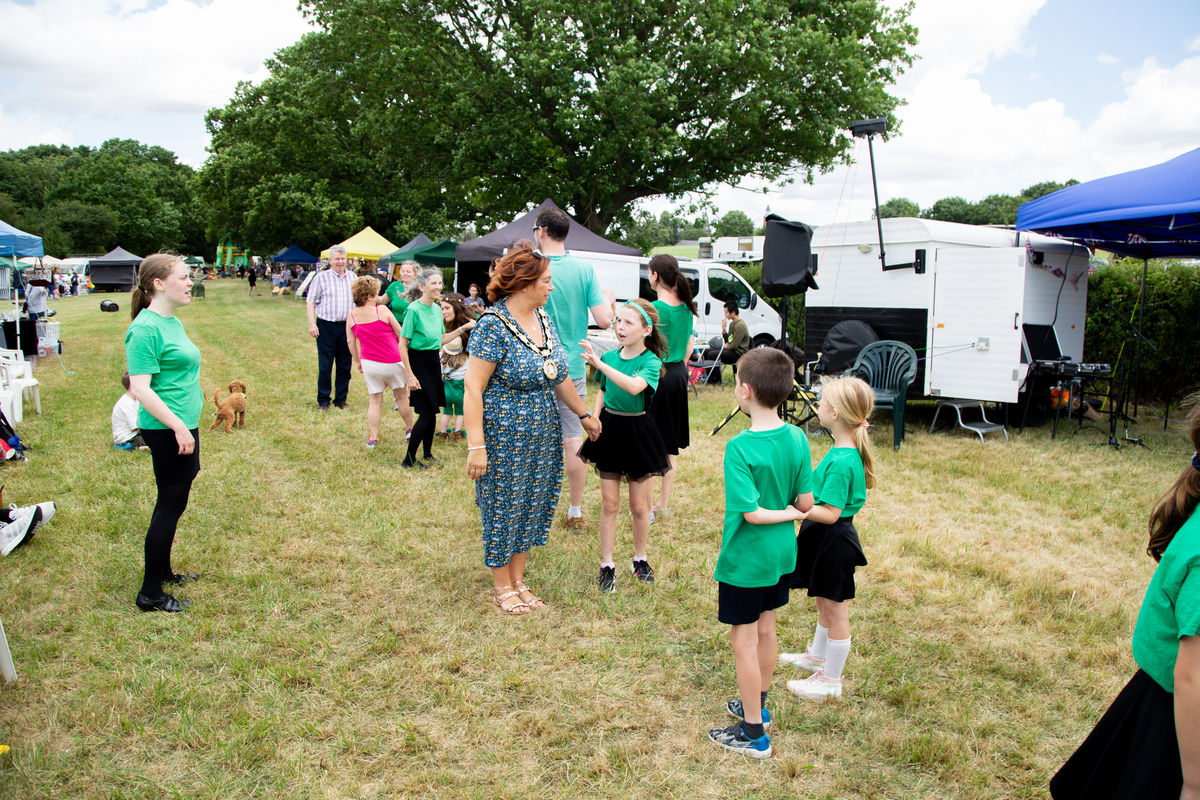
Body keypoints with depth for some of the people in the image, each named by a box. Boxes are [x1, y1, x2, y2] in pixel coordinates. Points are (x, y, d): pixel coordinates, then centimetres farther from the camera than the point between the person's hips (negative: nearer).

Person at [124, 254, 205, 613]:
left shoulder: (172, 322, 11)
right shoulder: (146, 328, -18)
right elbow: (141, 388, -22)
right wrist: (179, 426, -23)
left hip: (183, 425, 9)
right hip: (166, 430, -9)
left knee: (172, 502, 19)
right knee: (171, 505, -2)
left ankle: (163, 571, 34)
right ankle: (151, 594, 9)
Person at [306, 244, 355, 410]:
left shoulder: (353, 278, 11)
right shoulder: (321, 277, 0)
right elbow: (310, 301, -1)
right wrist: (311, 323, -11)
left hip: (347, 326, 3)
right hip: (326, 327, -3)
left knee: (344, 365, 8)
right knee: (325, 366, 0)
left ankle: (341, 399, 19)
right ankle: (323, 401, 10)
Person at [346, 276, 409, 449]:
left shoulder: (352, 315, -2)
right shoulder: (382, 310, -13)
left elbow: (350, 341, 5)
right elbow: (400, 334, -5)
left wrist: (357, 361, 18)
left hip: (369, 363, 3)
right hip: (393, 362, -3)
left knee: (374, 401, 11)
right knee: (401, 397, 16)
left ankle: (372, 438, 10)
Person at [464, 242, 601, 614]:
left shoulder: (544, 318, 6)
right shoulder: (493, 325, -18)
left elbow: (559, 376, 18)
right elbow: (473, 388, -20)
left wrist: (584, 414, 22)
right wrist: (476, 445, -24)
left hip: (542, 436, 8)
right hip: (503, 439, -7)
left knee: (532, 505, 14)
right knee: (503, 507, 6)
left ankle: (518, 580, 30)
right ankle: (502, 587, 23)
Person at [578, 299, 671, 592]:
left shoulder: (650, 361, -15)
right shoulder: (610, 356, 0)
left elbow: (634, 386, -35)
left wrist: (599, 363, -40)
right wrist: (594, 419, -3)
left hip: (637, 431, -3)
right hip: (609, 428, 3)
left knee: (639, 506, 9)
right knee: (609, 503, 6)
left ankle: (640, 558, 30)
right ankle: (607, 564, 16)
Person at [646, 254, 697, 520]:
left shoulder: (654, 308, -17)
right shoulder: (686, 307, 6)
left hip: (659, 376, -8)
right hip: (679, 374, 8)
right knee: (671, 446, 15)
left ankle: (648, 508, 8)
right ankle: (663, 503, 25)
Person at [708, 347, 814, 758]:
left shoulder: (740, 447, -25)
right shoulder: (797, 438, -6)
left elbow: (751, 512, -27)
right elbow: (807, 501, -4)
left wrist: (786, 514, -11)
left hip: (745, 558, -7)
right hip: (781, 553, 7)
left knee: (744, 641, 6)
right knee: (766, 629, 22)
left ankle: (754, 734, 17)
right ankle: (757, 704, 41)